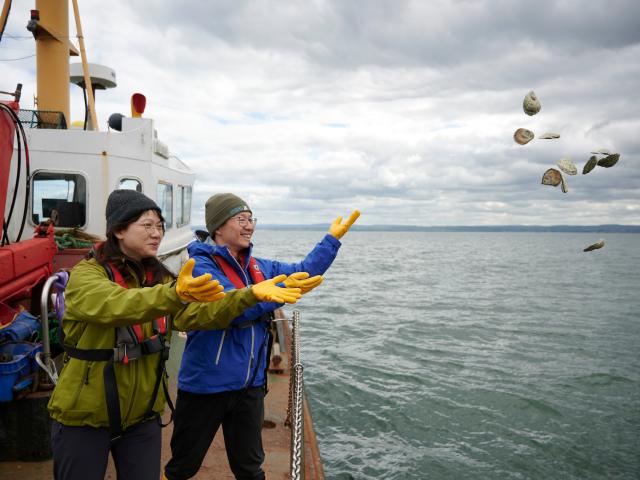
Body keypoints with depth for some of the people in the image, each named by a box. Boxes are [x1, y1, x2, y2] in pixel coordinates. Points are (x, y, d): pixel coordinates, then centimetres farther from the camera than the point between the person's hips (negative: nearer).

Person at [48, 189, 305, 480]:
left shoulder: (158, 278, 4)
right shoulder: (86, 274, -13)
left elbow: (198, 313, -10)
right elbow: (116, 305, -34)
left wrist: (249, 295, -24)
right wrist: (174, 294, -51)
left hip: (142, 415, 4)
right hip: (84, 415, -4)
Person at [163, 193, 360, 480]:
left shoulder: (256, 267, 6)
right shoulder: (201, 265, -15)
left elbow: (304, 272, 9)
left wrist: (333, 238, 6)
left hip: (250, 386, 6)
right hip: (206, 385, -5)